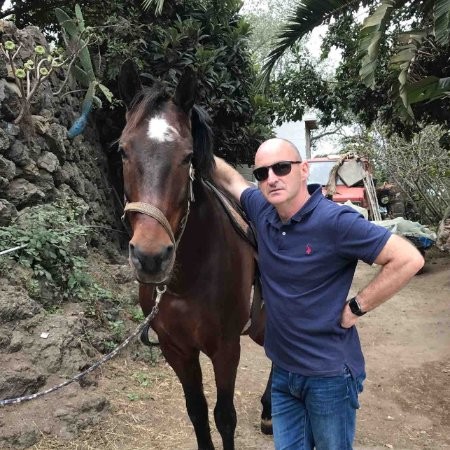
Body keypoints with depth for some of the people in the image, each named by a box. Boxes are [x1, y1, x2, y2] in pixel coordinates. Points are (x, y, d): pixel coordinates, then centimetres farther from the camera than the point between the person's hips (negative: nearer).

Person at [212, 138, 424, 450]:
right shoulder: (263, 211, -3)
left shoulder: (336, 221, -22)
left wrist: (356, 308, -17)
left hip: (330, 375, -5)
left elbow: (409, 259, -23)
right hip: (283, 371, 6)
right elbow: (230, 179, 17)